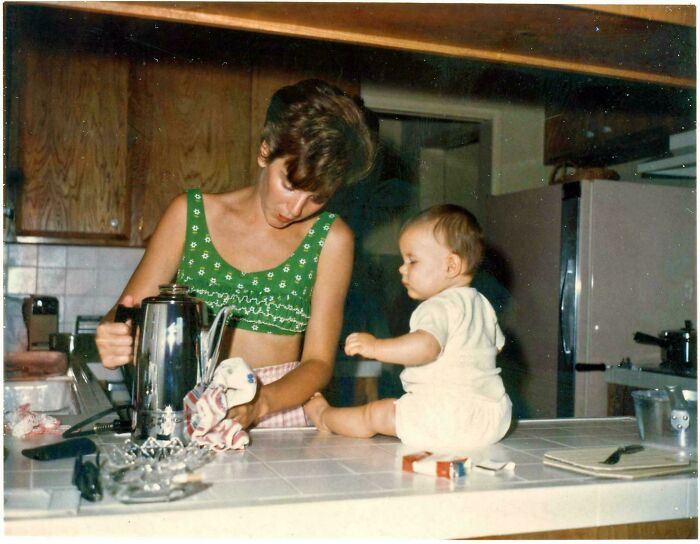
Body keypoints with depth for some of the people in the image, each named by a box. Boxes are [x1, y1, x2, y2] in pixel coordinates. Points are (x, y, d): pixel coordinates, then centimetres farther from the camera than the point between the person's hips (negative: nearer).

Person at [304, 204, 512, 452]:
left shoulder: (440, 307, -17)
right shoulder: (481, 303, 15)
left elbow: (426, 346, -37)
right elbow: (497, 343, 31)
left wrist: (375, 347, -32)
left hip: (453, 414, -10)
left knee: (377, 414, 3)